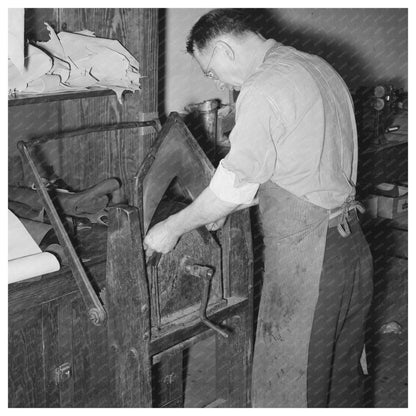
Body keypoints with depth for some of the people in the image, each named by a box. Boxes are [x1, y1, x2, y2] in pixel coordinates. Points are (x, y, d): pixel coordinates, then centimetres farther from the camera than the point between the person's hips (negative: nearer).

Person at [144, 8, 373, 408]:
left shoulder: (263, 91, -17)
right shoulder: (317, 67, 12)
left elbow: (233, 186, -15)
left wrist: (172, 228, 0)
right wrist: (223, 206, 17)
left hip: (305, 258, -9)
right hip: (352, 245, 9)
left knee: (284, 387, 5)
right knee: (342, 374, 22)